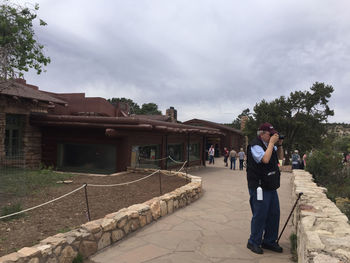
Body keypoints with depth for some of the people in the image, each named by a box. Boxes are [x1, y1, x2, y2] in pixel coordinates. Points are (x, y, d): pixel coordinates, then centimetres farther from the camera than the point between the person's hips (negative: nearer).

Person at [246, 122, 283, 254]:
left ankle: (269, 241, 28)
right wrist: (272, 143, -19)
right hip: (259, 187, -9)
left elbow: (278, 157, 31)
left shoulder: (269, 145, 12)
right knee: (259, 215, -1)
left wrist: (279, 144, 11)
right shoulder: (255, 145, -14)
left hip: (271, 186, 9)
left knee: (274, 214, 13)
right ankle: (254, 242, 16)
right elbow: (265, 159, -29)